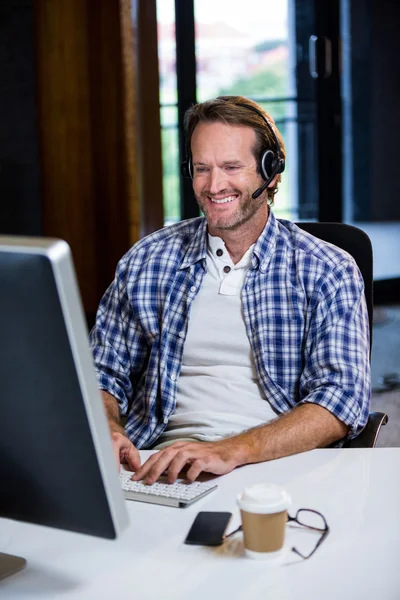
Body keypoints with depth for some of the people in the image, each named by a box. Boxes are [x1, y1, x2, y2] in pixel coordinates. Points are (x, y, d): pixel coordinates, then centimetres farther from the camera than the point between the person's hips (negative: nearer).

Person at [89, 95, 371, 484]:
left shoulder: (328, 272, 3)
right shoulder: (145, 262, 11)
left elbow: (343, 397, -7)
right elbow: (103, 373, 15)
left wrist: (233, 451, -22)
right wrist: (107, 430, -9)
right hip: (166, 464, 1)